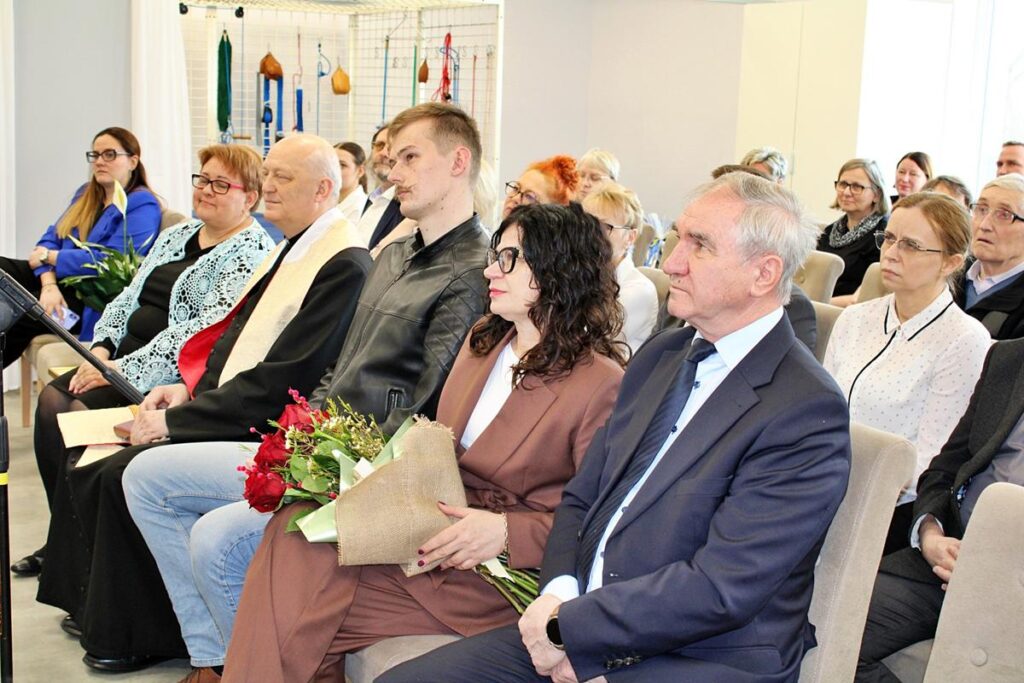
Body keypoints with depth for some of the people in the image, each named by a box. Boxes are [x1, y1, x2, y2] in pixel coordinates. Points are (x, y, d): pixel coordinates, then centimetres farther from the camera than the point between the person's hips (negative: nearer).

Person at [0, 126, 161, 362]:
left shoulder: (142, 205, -8)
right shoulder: (86, 193, 18)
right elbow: (51, 237, 9)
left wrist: (48, 256, -9)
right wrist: (49, 284, -12)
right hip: (59, 279, 8)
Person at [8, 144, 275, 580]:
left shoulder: (251, 253, -10)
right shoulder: (176, 236, 18)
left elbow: (206, 329, -20)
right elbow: (129, 299, 19)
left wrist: (126, 368, -22)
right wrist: (102, 348, -1)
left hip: (176, 376, -8)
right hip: (125, 360, 8)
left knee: (83, 411, -24)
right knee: (53, 397, -13)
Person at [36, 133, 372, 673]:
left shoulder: (344, 265, -18)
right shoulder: (291, 249, 13)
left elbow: (282, 380, -22)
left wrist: (178, 420, -18)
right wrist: (190, 388, 2)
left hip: (262, 432, -10)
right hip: (220, 407, 10)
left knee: (124, 475, -20)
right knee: (86, 461, 0)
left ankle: (135, 637, -1)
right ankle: (97, 604, 15)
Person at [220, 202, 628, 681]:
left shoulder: (601, 382, -11)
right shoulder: (482, 341, 14)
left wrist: (506, 531, -21)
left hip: (497, 573, -7)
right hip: (433, 529, 8)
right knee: (295, 534, -19)